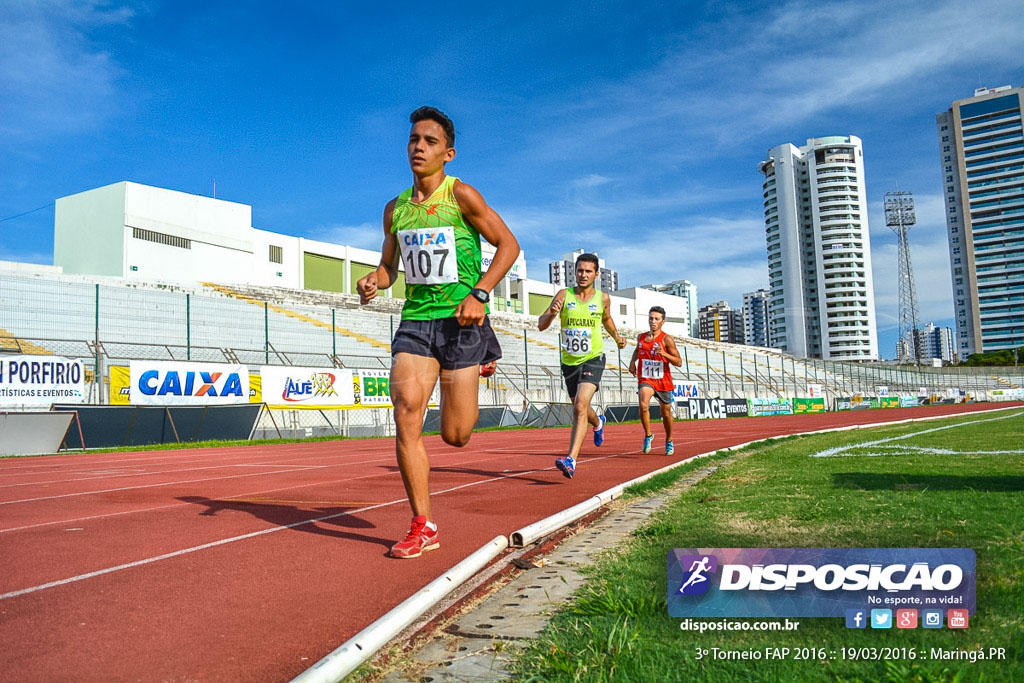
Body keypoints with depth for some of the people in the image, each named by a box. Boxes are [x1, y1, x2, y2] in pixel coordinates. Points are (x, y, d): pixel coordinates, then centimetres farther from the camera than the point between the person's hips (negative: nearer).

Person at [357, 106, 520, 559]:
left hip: (460, 320, -4)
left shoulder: (461, 195, -4)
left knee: (455, 435, 0)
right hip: (414, 321, 4)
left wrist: (478, 294, -15)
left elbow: (508, 244, -3)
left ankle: (482, 361, 35)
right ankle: (423, 527, 0)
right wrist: (374, 281, -1)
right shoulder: (395, 209, 12)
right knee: (406, 413, -14)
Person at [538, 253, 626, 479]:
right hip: (569, 361, 3)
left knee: (580, 406, -23)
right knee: (580, 409, 20)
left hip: (593, 359, -3)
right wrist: (552, 314, -29)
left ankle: (571, 460, -30)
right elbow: (541, 325, -11)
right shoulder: (564, 295, -5)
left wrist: (616, 337, 16)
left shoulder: (603, 298, -1)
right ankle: (598, 423, 57)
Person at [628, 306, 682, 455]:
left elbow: (679, 362, -12)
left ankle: (669, 441, 38)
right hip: (645, 380, 1)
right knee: (643, 405, -27)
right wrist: (632, 361, 11)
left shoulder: (667, 340, -10)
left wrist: (664, 354, -27)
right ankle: (648, 435, -6)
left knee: (666, 413, 13)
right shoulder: (641, 337, 4)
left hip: (663, 381, -1)